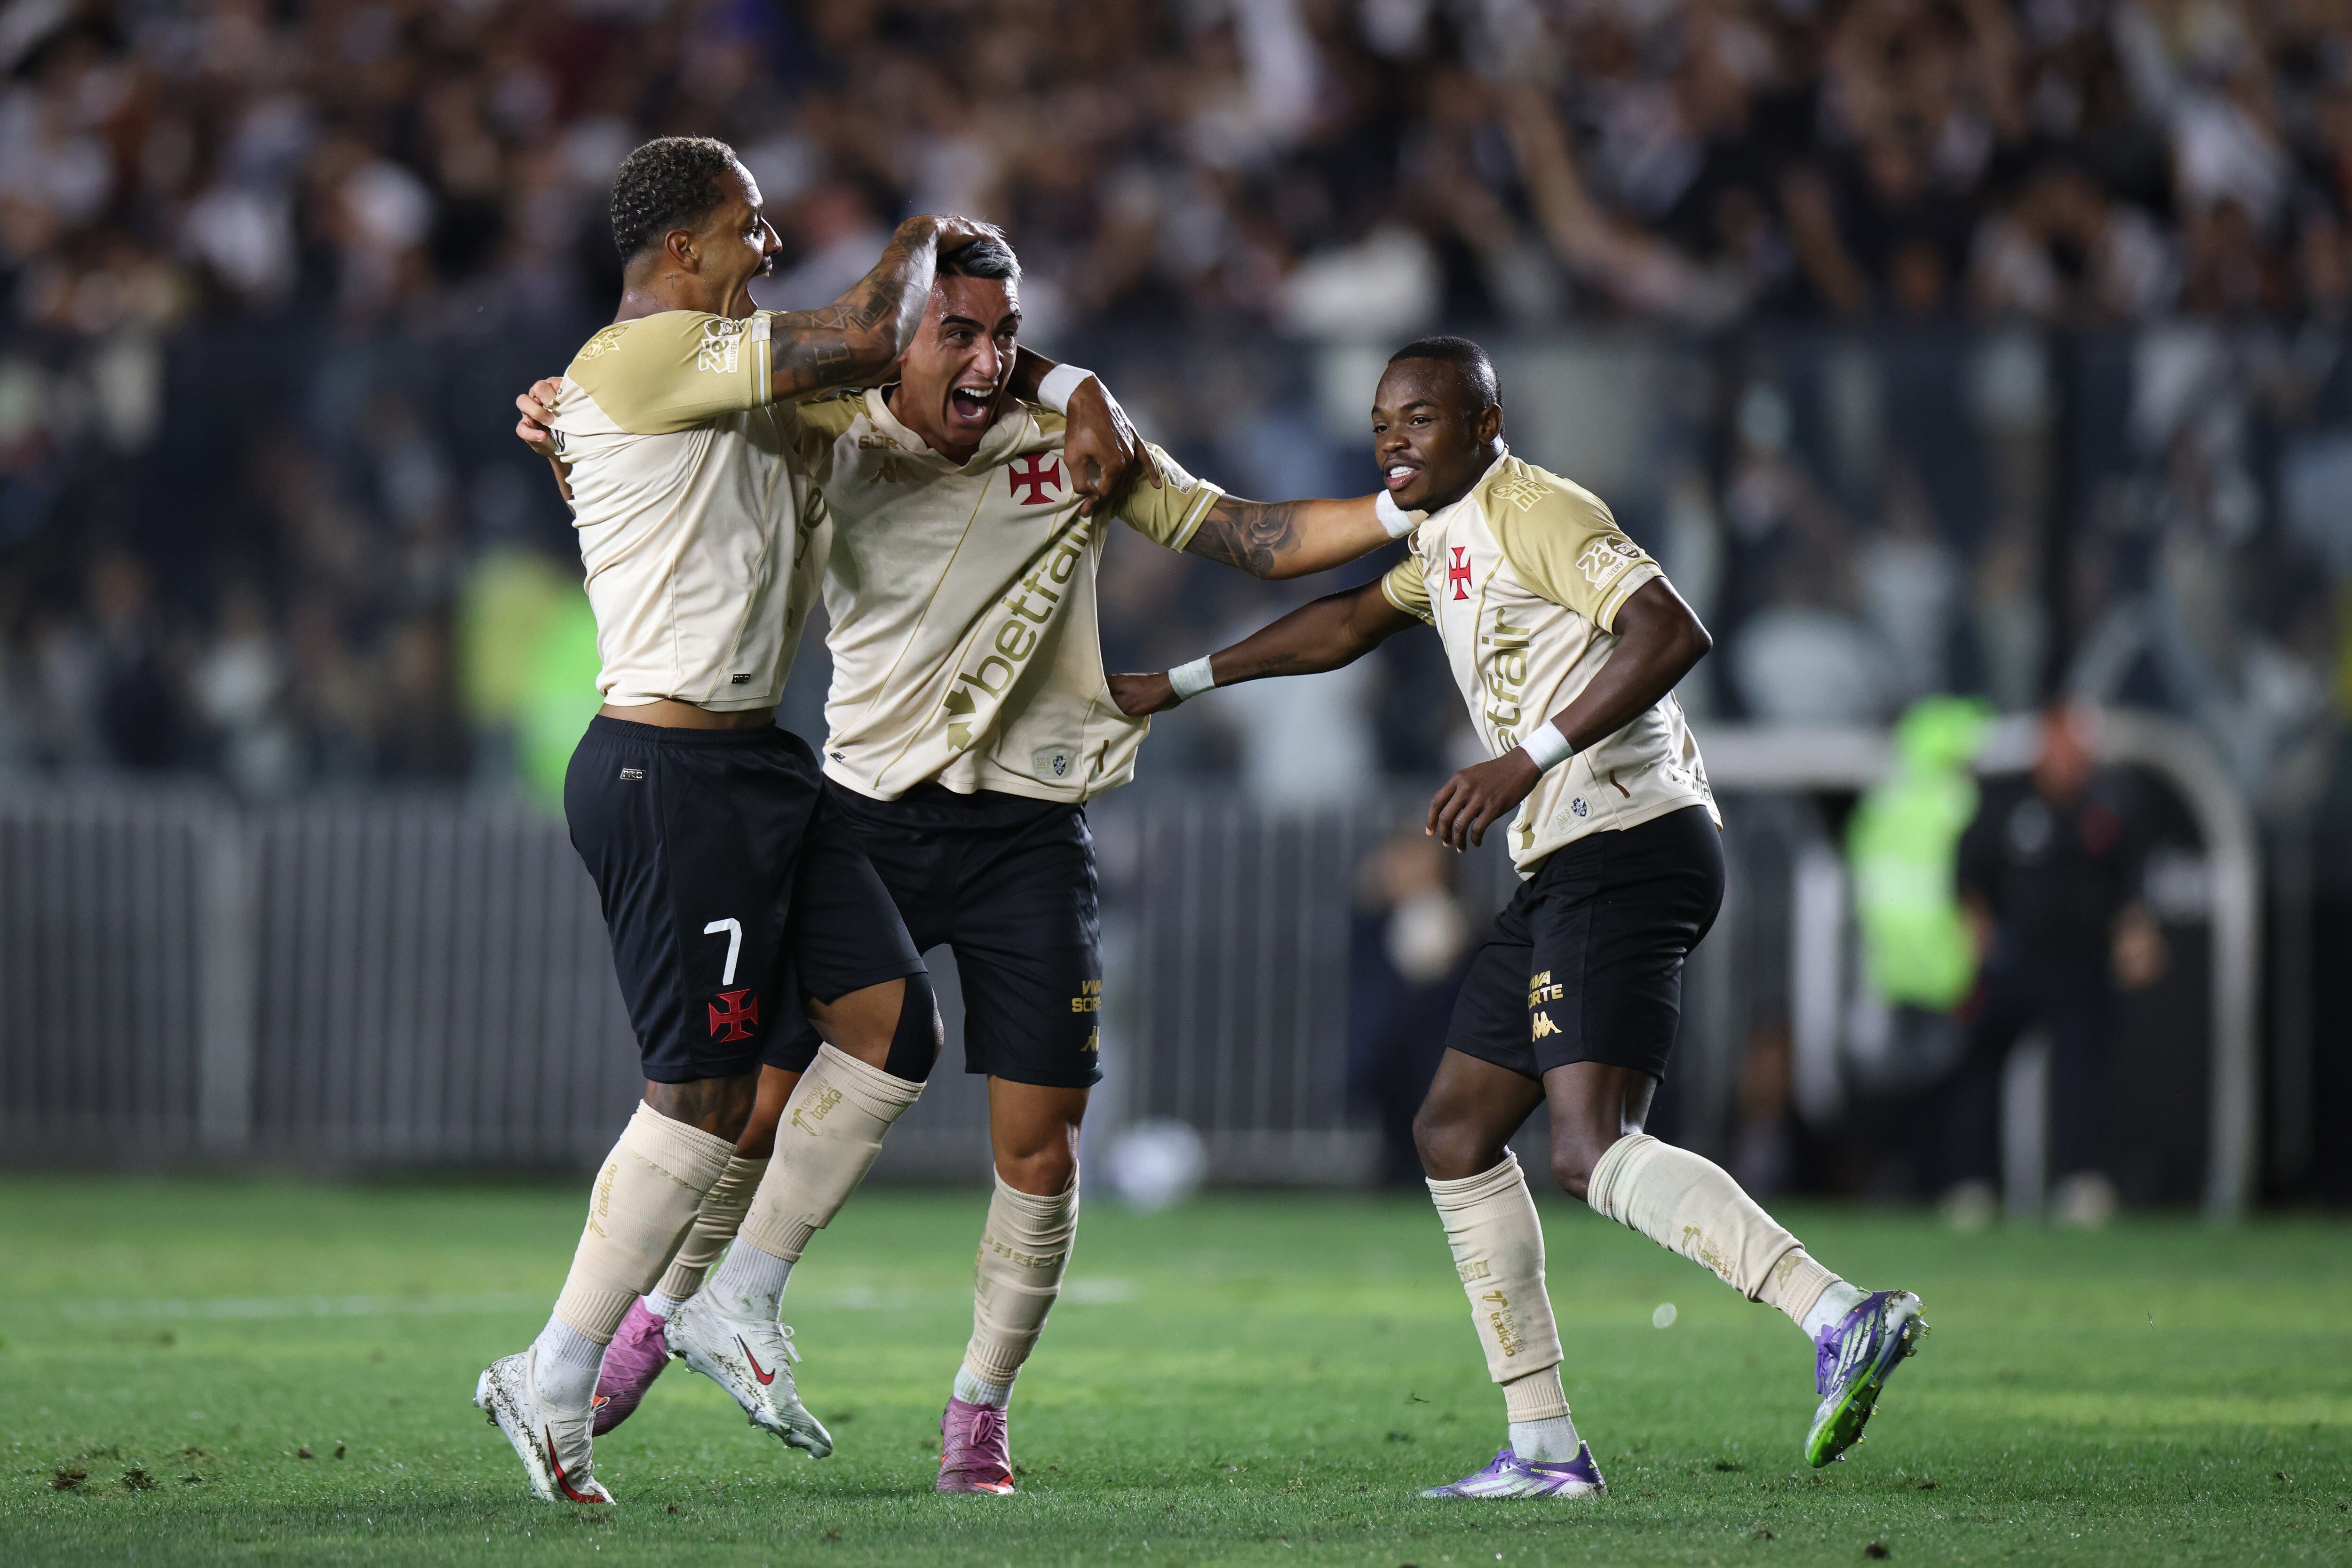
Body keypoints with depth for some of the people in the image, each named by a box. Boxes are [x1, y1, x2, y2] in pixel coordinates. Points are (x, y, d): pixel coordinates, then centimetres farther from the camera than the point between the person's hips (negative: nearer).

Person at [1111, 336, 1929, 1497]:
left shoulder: (1536, 514, -9)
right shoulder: (1444, 538, 21)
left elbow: (1670, 632, -23)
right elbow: (1349, 624, 40)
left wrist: (1526, 761, -27)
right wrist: (1179, 685, 44)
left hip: (1625, 846, -11)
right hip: (1566, 872, 11)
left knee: (1595, 1155, -23)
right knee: (1454, 1134, 12)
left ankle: (1842, 1318, -35)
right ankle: (1544, 1446, 12)